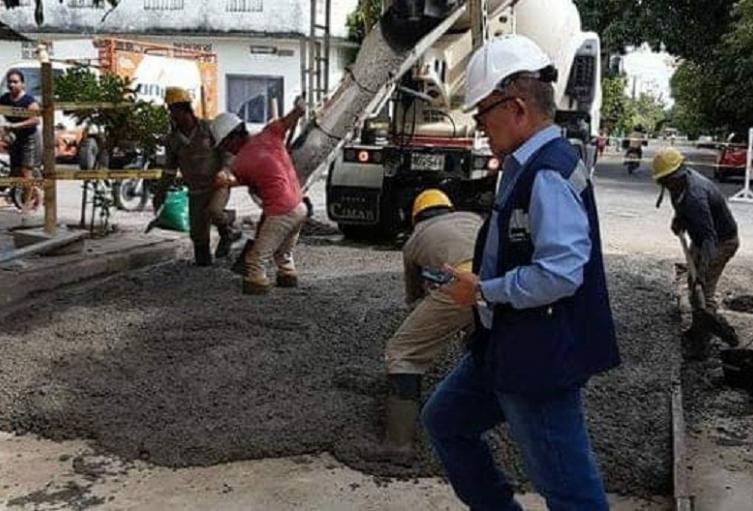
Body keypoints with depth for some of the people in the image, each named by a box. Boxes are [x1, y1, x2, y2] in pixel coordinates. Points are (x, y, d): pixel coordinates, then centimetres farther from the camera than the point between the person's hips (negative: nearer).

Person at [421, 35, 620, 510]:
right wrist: (478, 279, 8)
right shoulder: (527, 165, 9)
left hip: (540, 358, -11)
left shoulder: (549, 173, -22)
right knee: (445, 420, 23)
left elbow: (560, 272, -30)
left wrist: (483, 292, -18)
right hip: (505, 346, 11)